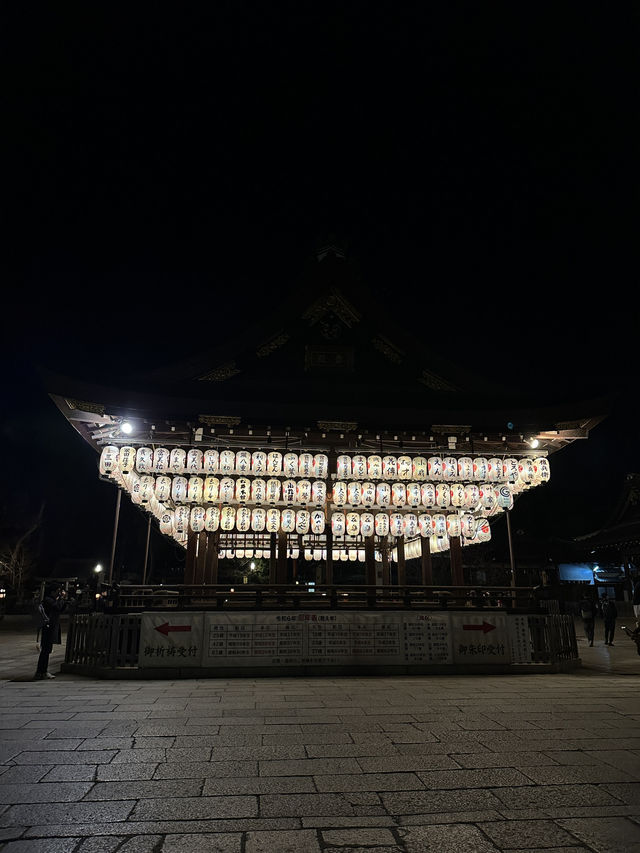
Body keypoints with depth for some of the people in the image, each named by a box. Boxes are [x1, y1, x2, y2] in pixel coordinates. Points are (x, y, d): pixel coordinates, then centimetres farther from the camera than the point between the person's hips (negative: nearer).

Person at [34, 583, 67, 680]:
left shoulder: (53, 599, 17)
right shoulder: (47, 600, -12)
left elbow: (61, 609, 19)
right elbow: (58, 607, -24)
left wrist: (64, 599, 9)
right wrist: (62, 598, -10)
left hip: (53, 627, 10)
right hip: (49, 628, -10)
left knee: (47, 650, 12)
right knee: (45, 650, -9)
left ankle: (44, 671, 17)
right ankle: (39, 673, -5)